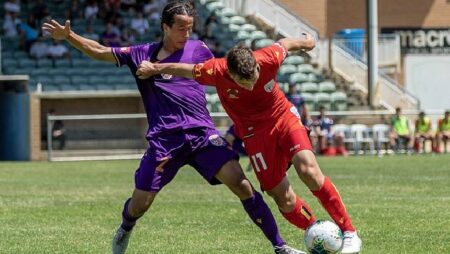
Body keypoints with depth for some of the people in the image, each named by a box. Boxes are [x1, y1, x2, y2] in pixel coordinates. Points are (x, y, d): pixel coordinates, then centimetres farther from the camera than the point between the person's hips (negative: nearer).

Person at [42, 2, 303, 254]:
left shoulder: (198, 48, 10)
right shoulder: (143, 54, 8)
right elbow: (100, 51, 9)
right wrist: (68, 37, -3)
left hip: (202, 132, 0)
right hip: (164, 139, 0)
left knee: (239, 182, -18)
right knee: (139, 204, 2)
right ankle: (126, 229, 41)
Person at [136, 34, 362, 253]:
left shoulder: (269, 59, -25)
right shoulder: (215, 72, -25)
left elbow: (284, 44, -1)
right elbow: (186, 70, -5)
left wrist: (305, 42, 21)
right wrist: (154, 68, 10)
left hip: (284, 117, -1)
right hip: (255, 133, 1)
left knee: (309, 170, -23)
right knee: (283, 199, -5)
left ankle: (348, 232, -13)